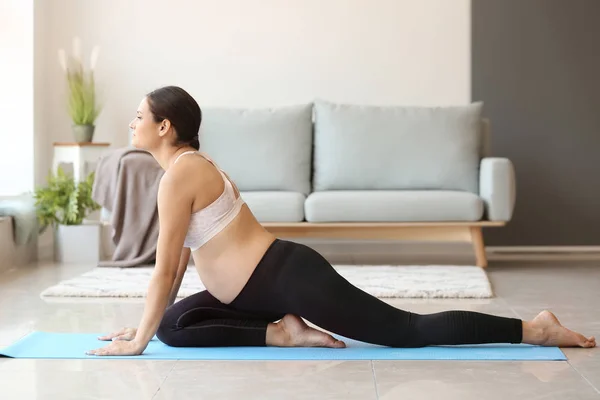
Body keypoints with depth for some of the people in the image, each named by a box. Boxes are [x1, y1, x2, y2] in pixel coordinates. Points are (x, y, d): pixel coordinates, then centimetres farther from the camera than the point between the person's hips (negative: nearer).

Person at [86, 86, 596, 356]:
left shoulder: (179, 174, -15)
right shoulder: (192, 164, 15)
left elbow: (165, 267, -17)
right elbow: (180, 259, 20)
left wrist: (138, 341, -11)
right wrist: (146, 324, 20)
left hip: (291, 279, -10)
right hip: (271, 283, 10)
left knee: (410, 331, -6)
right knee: (175, 323, 8)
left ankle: (534, 328, 2)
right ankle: (285, 332, 7)